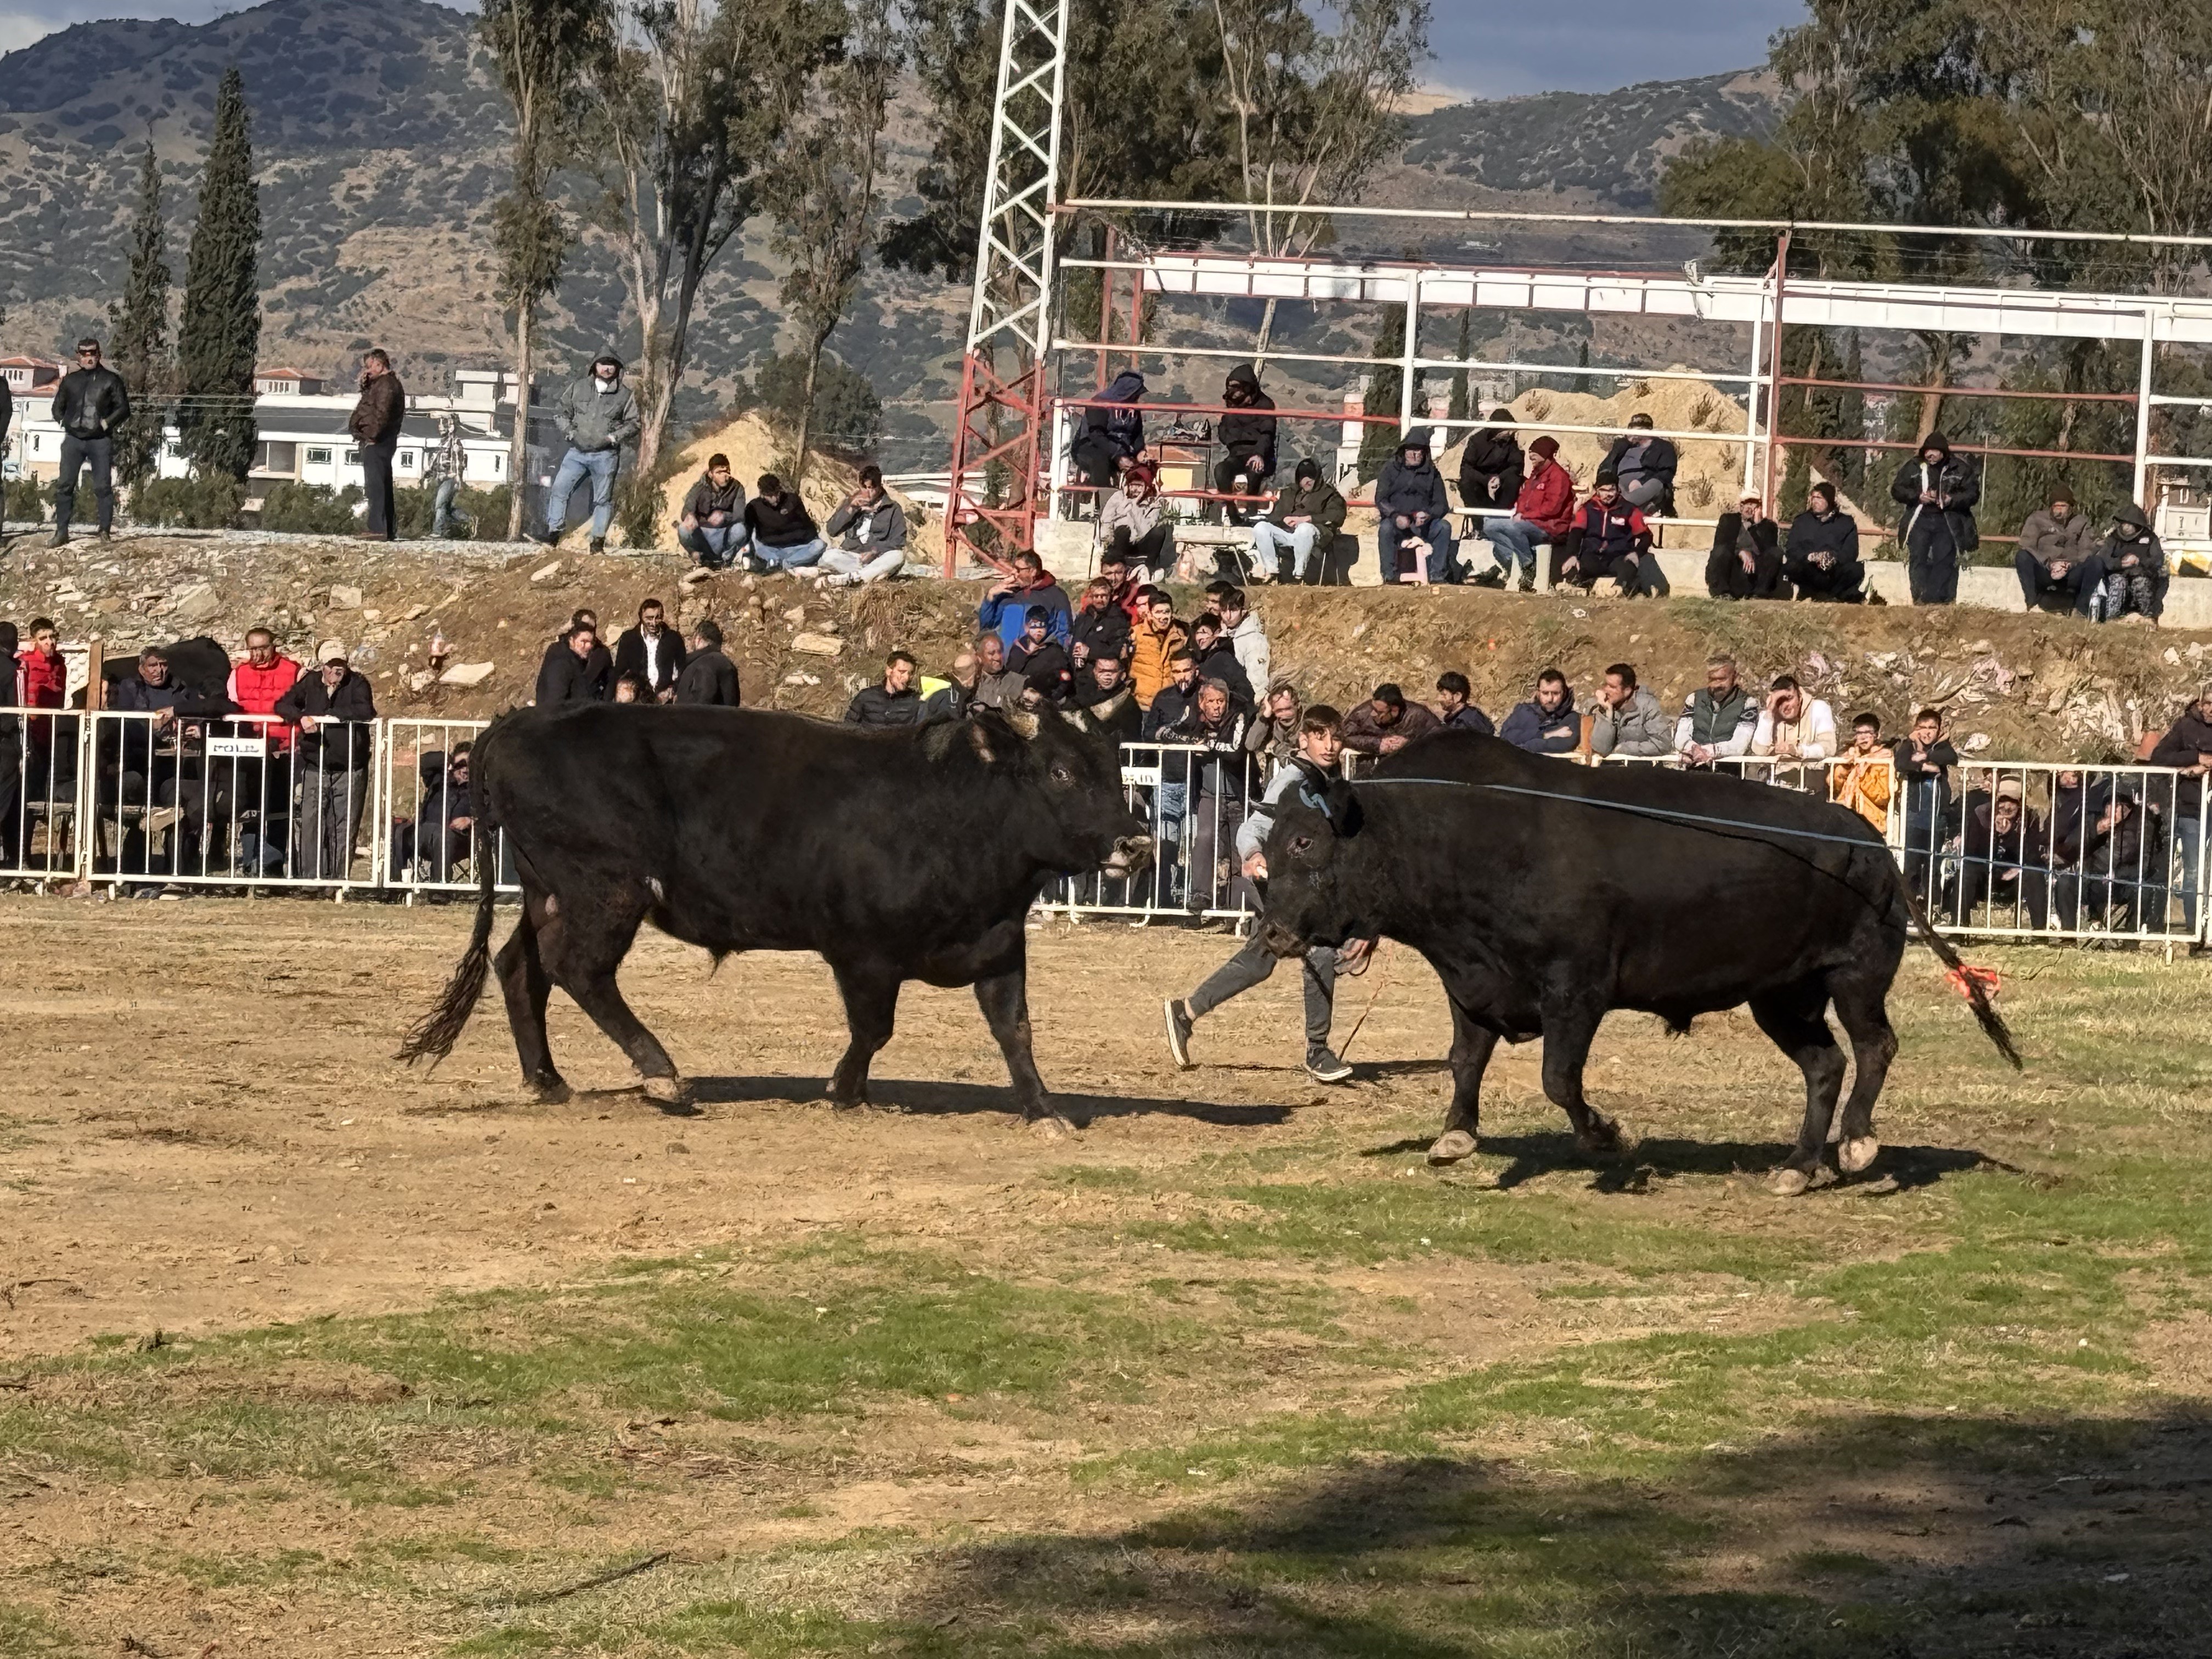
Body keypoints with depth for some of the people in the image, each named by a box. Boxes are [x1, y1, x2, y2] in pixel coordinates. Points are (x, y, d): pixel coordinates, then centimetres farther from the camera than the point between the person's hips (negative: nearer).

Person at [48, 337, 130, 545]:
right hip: (73, 439, 3)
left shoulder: (111, 380, 5)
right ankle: (61, 531, -1)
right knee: (64, 485, -4)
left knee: (103, 487, -4)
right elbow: (57, 408, 23)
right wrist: (65, 422, 6)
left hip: (100, 440, -3)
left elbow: (123, 409, 3)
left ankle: (106, 530, 2)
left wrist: (107, 423, -10)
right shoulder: (70, 381, 14)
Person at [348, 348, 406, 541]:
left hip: (376, 443, -11)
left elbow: (382, 413, -23)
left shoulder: (386, 385, -13)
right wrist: (364, 384, 14)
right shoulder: (380, 384, 20)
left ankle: (376, 528, -17)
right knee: (384, 487, 13)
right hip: (384, 443, 11)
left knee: (375, 486, -13)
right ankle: (389, 530, 17)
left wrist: (371, 436, -21)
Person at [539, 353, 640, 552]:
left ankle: (598, 540, 9)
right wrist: (569, 431, -3)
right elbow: (561, 410, 11)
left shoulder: (624, 396, 2)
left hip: (605, 455, -2)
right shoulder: (578, 388, 5)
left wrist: (614, 437, -9)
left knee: (603, 499, 3)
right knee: (559, 489, -6)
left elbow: (634, 423, 5)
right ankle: (553, 532, -1)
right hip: (577, 452, 2)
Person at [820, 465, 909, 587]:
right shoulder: (851, 503, 15)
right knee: (829, 557, -29)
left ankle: (851, 579, -42)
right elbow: (832, 530, 6)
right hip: (851, 558, 1)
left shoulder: (893, 509, 8)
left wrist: (875, 552, -18)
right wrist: (850, 509, -6)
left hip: (879, 561, -1)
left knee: (898, 556, -35)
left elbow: (898, 540, -2)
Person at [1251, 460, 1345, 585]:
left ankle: (1299, 574, -34)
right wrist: (1284, 520, -5)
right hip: (1287, 531, 5)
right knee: (1261, 527, -20)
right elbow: (1274, 516, 21)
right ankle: (1272, 570, -22)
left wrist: (1306, 519, -12)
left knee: (1305, 529, -41)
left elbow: (1337, 516, -3)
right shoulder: (1289, 493, 29)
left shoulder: (1328, 493, 14)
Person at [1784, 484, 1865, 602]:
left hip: (1835, 572, 0)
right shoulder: (1802, 521, 17)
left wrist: (1835, 559, -22)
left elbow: (1851, 552, -1)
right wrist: (1810, 557, -18)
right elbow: (1792, 549, 3)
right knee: (1791, 568, -32)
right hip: (1808, 573, 0)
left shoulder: (1846, 523, 13)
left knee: (1856, 570, -31)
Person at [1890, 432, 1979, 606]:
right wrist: (1918, 497, -9)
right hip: (1920, 520, 1)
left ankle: (1940, 601, -7)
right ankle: (1920, 599, -7)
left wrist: (1953, 500, -14)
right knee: (1918, 559, -7)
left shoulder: (1960, 468, 4)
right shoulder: (1914, 467, 7)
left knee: (1945, 561, -8)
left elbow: (1973, 493, 4)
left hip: (1948, 522, -1)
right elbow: (1896, 490, 7)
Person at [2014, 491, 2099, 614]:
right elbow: (2027, 546, -2)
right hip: (2044, 572, -1)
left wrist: (2070, 565, -15)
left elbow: (2088, 549, 4)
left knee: (2097, 562, -26)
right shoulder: (2037, 519, 11)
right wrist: (2049, 563, -16)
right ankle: (2032, 604, -37)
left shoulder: (2081, 522, 16)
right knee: (2022, 556, -29)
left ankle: (2081, 609, -32)